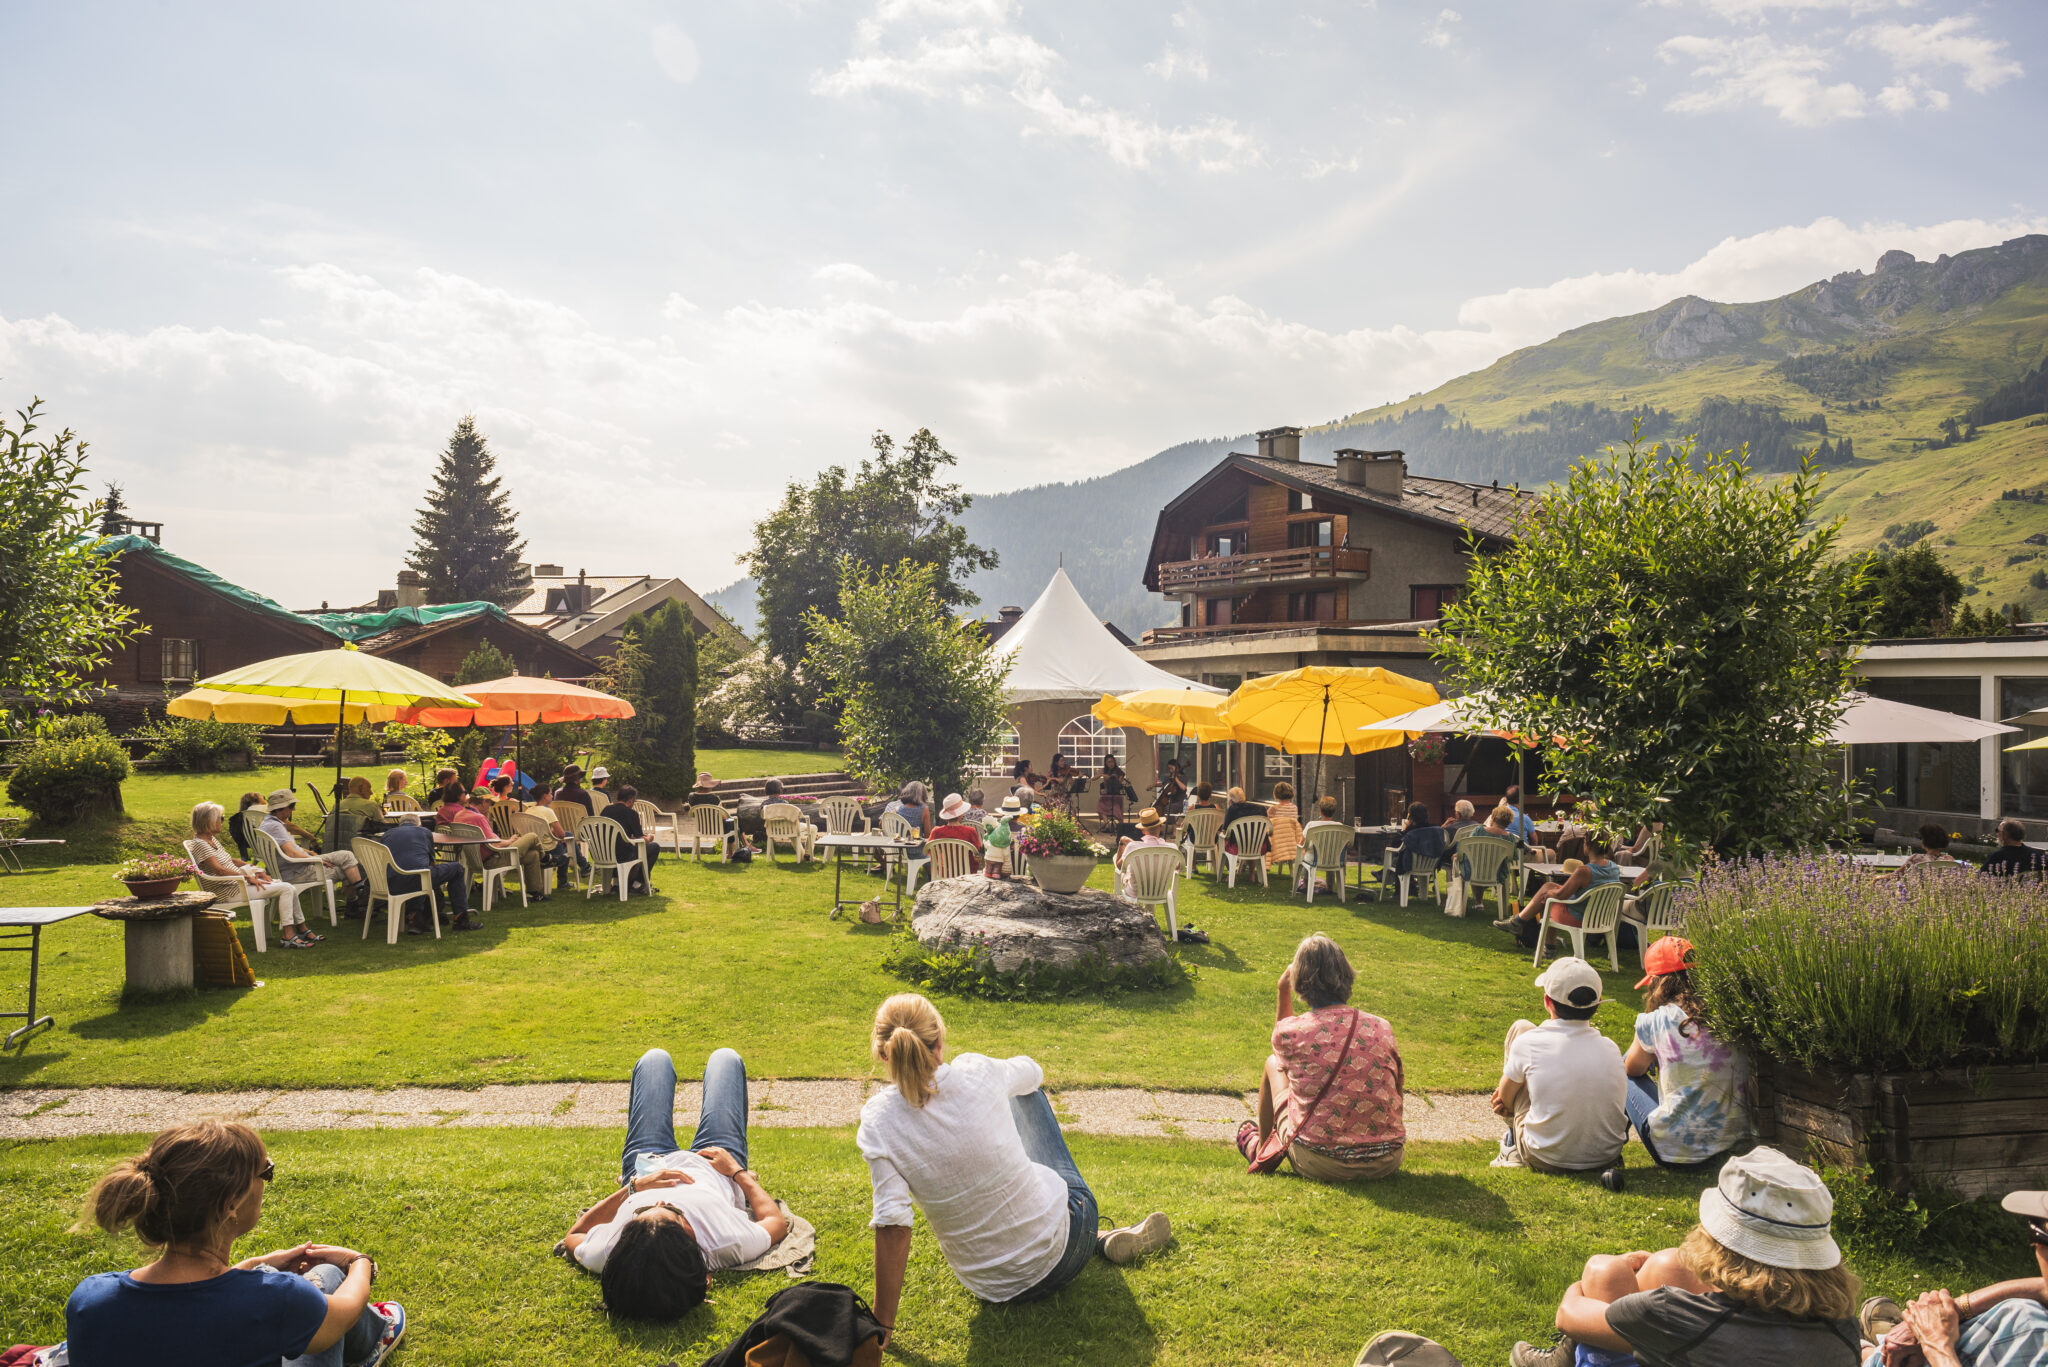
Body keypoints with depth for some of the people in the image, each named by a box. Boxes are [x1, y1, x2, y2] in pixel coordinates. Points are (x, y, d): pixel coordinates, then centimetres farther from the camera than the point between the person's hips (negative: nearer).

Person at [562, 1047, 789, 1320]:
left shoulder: (606, 1254, -46)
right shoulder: (730, 1245, -49)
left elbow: (572, 1236, -21)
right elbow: (777, 1221, -26)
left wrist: (634, 1186, -31)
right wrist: (737, 1171, -15)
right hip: (718, 1171, -1)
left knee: (655, 1058, 20)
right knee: (724, 1057, 19)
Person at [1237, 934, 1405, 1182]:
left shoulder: (1290, 1032, -10)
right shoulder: (1382, 1029, -5)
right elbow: (1397, 1091, 11)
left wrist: (1283, 991, 15)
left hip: (1318, 1165, -2)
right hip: (1386, 1163, 2)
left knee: (1273, 1063, 20)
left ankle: (1261, 1148, 40)